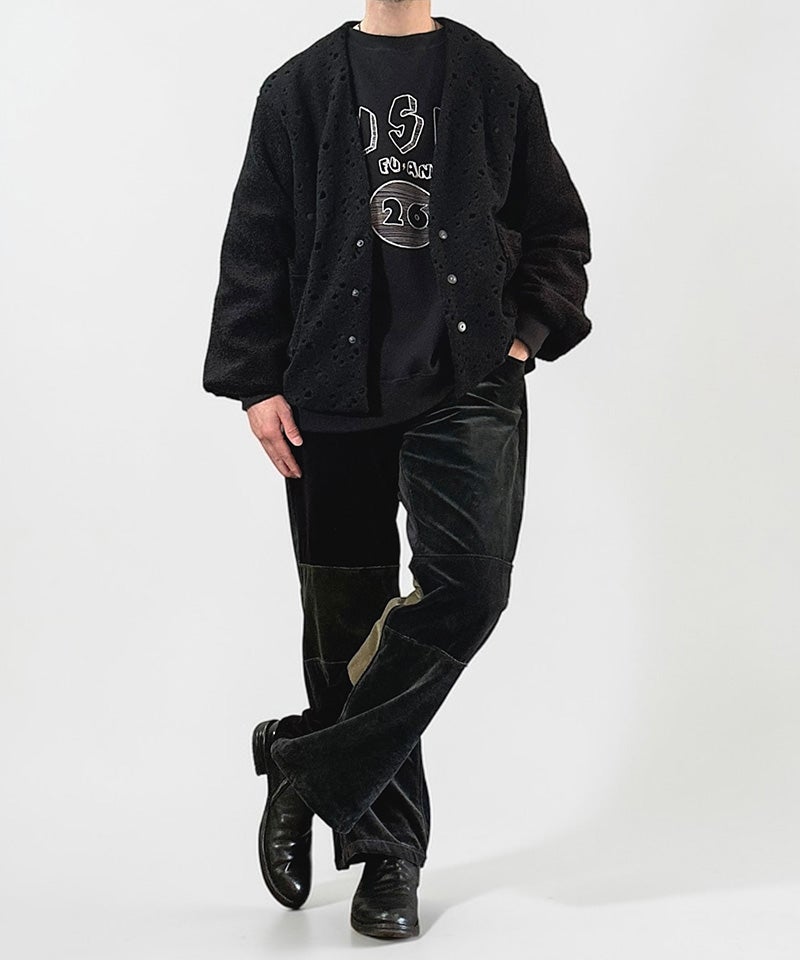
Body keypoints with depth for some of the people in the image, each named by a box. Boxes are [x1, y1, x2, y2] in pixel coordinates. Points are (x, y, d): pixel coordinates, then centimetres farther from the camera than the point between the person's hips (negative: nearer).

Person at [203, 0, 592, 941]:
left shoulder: (496, 84, 10)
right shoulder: (298, 91, 10)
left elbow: (558, 227, 16)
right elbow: (253, 249, 9)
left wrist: (527, 333, 1)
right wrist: (255, 383, 1)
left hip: (469, 388, 0)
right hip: (333, 396, 0)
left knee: (469, 584, -19)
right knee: (346, 621, 4)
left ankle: (306, 765, -4)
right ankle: (386, 851, 19)